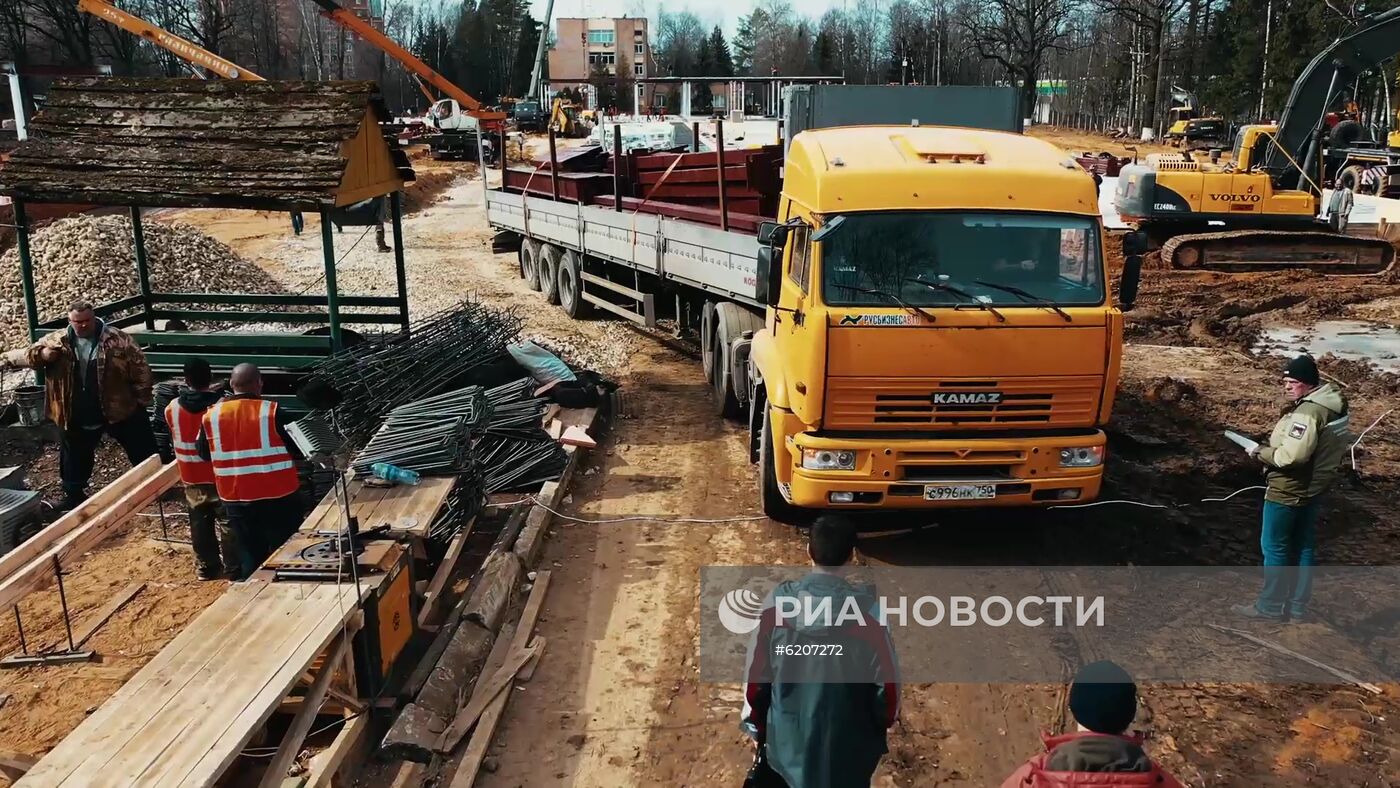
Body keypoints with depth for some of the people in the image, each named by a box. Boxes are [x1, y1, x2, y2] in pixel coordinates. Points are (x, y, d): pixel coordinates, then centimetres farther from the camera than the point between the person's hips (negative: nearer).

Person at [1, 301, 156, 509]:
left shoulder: (117, 339, -10)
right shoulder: (57, 341, -1)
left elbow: (140, 368, -8)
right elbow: (30, 356, 2)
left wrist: (142, 400, -8)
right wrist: (42, 354, -22)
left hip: (120, 410, -3)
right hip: (76, 417, 3)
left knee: (145, 452, 8)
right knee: (75, 460, 19)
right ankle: (73, 496, 38)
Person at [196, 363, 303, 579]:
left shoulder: (211, 415, -3)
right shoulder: (271, 411, -14)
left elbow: (204, 453, 11)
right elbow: (295, 448, -5)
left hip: (236, 498, 3)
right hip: (278, 495, -3)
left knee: (250, 555, 14)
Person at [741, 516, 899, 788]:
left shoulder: (778, 602, -12)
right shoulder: (866, 610, -18)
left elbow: (757, 672, -4)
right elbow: (885, 677, -9)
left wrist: (755, 728, 10)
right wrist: (885, 719, 11)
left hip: (787, 737, 3)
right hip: (847, 741, -2)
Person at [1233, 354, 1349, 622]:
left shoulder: (1307, 412, -26)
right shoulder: (1332, 405, 7)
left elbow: (1293, 455, -32)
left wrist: (1262, 452, -16)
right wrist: (1272, 446, 7)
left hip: (1287, 492, -10)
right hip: (1312, 489, 10)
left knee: (1274, 548, 4)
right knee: (1303, 548, 17)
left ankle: (1270, 606, 15)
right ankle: (1298, 607, 27)